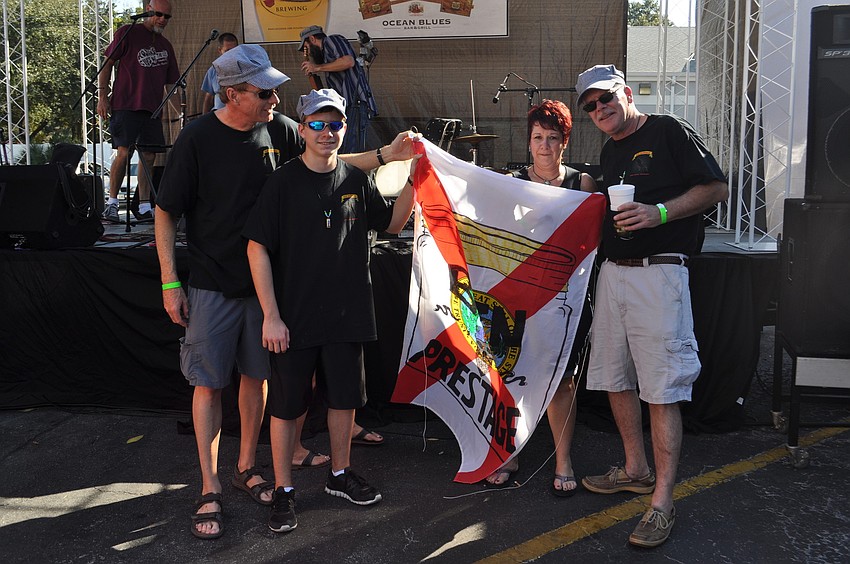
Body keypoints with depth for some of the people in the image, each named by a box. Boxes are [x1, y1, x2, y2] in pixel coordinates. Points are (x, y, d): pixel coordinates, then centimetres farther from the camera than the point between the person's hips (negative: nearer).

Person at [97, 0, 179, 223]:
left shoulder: (165, 46, 19)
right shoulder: (128, 33, 3)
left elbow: (172, 81, 21)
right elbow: (107, 63, 2)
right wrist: (103, 95, -6)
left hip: (152, 109, 5)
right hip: (125, 104, -5)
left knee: (149, 156, 1)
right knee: (124, 152, -13)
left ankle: (144, 208, 7)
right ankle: (112, 203, -3)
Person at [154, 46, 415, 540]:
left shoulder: (279, 130, -3)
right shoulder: (198, 138, -13)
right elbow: (166, 213, -7)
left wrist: (388, 155, -2)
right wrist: (170, 283, -9)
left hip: (264, 280, 4)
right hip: (212, 285, -3)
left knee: (256, 375, 13)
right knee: (209, 383, 2)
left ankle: (247, 467, 31)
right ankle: (210, 489, 14)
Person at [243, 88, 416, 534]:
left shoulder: (356, 181, 4)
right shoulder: (284, 182, -9)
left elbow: (392, 223, 17)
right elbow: (258, 248, -10)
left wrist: (413, 180, 0)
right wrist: (271, 316, -14)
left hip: (346, 314, 4)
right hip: (294, 317, -4)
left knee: (344, 397, 16)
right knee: (286, 405, 6)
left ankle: (340, 474, 36)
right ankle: (283, 490, 23)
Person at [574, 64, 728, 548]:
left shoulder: (670, 132, -2)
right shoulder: (609, 152, 21)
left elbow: (716, 188, -7)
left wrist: (658, 213, -18)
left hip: (658, 272, -8)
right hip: (613, 272, 8)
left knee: (662, 389, -8)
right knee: (615, 379, 12)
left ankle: (663, 501, -3)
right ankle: (637, 470, 29)